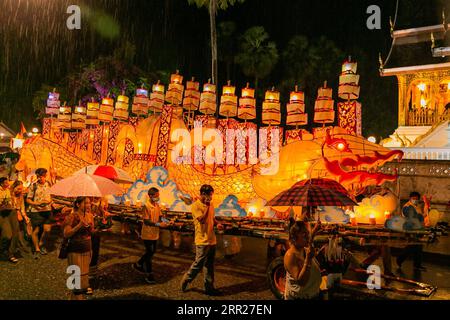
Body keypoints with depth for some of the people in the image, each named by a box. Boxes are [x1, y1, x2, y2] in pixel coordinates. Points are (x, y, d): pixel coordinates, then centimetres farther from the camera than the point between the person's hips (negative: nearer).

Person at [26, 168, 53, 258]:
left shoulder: (49, 185, 3)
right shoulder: (33, 186, -2)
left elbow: (53, 197, 12)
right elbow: (28, 199, 1)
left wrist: (49, 201, -9)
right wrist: (35, 203, -16)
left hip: (47, 210, 1)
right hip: (35, 211, -1)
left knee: (47, 229, -3)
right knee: (36, 230, 5)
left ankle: (41, 244, 25)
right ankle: (37, 249, 20)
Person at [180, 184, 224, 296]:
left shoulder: (210, 205, 11)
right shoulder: (195, 206, -12)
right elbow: (202, 220, -23)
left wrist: (217, 224, 4)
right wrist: (207, 207, -17)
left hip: (212, 240, 8)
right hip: (202, 241, -8)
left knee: (210, 266, 13)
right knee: (198, 264, -2)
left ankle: (209, 288, 21)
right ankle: (185, 281, 18)